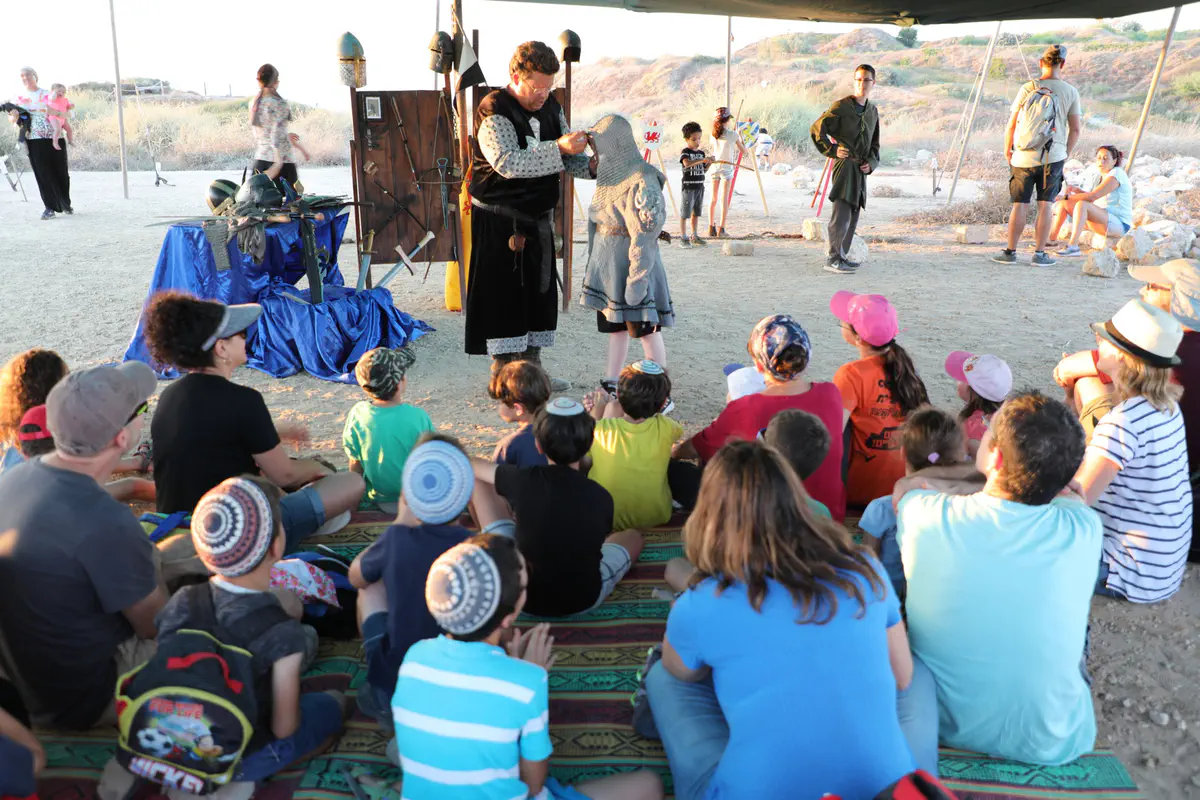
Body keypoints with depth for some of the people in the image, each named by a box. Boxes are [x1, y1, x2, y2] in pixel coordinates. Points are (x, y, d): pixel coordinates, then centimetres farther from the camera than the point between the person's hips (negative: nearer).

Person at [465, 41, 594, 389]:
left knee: (539, 293, 11)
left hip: (537, 219, 8)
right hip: (499, 222, -8)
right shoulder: (493, 111, -14)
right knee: (504, 295, -3)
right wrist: (558, 148, -35)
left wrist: (592, 166, -6)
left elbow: (566, 159, 16)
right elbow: (508, 163, -29)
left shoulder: (551, 107, 9)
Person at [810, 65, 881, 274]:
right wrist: (832, 150, -13)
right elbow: (816, 128, -8)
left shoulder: (873, 111, 16)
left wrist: (871, 162, 5)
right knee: (842, 213, -14)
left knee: (853, 214, 10)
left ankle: (841, 255, 19)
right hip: (845, 164, -7)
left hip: (861, 170, 8)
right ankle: (833, 259, -11)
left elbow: (874, 143, 23)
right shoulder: (842, 106, -5)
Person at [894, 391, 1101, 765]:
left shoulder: (927, 516, -25)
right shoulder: (1083, 532, -23)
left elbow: (906, 485, 1)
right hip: (1051, 744, 0)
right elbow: (1067, 492, 3)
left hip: (943, 730, 0)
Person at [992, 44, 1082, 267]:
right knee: (1045, 204, 4)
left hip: (1024, 157, 0)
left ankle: (1010, 251, 10)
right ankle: (1040, 253, 6)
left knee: (1020, 205, 5)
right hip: (1053, 156, 0)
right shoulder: (1070, 92, -1)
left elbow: (1011, 125, -2)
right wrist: (1066, 153, 18)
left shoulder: (1027, 89, -4)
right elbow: (1076, 129, 3)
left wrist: (1007, 152, 12)